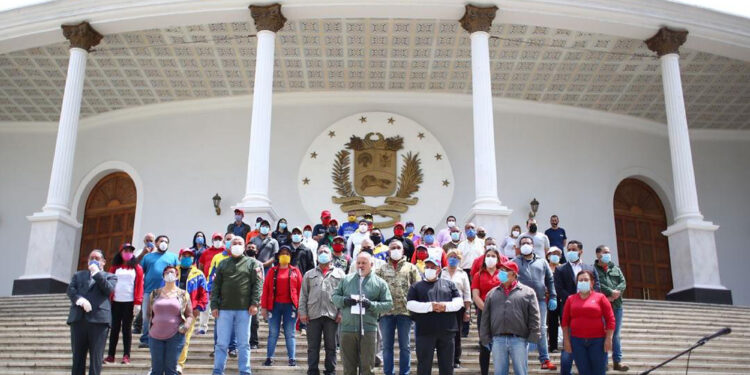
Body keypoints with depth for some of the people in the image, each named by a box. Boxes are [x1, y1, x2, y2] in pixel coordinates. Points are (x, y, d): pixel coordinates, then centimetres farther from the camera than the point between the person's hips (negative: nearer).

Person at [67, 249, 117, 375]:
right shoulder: (78, 275, 22)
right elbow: (70, 290, 6)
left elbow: (109, 290, -4)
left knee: (96, 356, -4)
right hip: (78, 318, 3)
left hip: (99, 319, -3)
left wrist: (96, 273, -3)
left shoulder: (110, 276, 15)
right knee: (78, 356, 5)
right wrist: (80, 299, -13)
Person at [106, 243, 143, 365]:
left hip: (129, 302, -2)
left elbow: (139, 286, -1)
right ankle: (111, 355, 8)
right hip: (116, 302, 2)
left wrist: (137, 303, -9)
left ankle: (126, 356, 3)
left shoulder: (137, 268, 5)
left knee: (126, 328, 1)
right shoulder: (114, 268, 10)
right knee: (114, 328, 4)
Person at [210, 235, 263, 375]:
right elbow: (216, 286, 9)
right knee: (221, 343, 4)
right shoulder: (223, 263, 13)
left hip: (244, 309, -1)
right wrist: (214, 305, 1)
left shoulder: (252, 263, 7)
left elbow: (257, 284, -1)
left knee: (244, 343, 5)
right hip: (224, 309, 2)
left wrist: (254, 303, -11)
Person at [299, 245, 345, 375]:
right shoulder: (309, 274, 15)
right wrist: (302, 312, 0)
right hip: (313, 314, 1)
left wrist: (341, 312, -6)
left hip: (332, 315, -1)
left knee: (331, 346, 5)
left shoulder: (339, 273, 11)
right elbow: (303, 295, 10)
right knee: (313, 346, 4)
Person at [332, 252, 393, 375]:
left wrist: (371, 305, -13)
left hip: (368, 330, -2)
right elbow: (334, 296, 13)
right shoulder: (346, 279, 12)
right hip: (347, 328, 2)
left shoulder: (380, 283, 5)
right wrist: (344, 300, -8)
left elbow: (388, 304, 2)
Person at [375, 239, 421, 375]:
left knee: (404, 346, 6)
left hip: (405, 311, -1)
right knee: (387, 346, 7)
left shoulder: (411, 268, 9)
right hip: (386, 311, 1)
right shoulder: (382, 269, 12)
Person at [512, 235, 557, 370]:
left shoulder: (542, 262, 14)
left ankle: (545, 359, 8)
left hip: (540, 300, 2)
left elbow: (550, 280, 15)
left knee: (541, 330, 4)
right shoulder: (515, 262, 7)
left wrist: (553, 297, 7)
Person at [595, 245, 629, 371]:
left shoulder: (616, 268, 19)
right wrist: (611, 292, -16)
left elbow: (623, 282, 7)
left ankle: (617, 361, 13)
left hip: (616, 305, 5)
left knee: (616, 334, 8)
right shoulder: (593, 269, 1)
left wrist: (616, 293, -11)